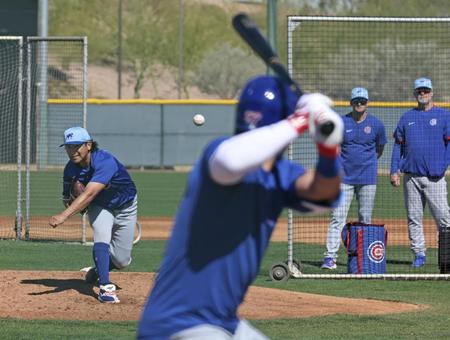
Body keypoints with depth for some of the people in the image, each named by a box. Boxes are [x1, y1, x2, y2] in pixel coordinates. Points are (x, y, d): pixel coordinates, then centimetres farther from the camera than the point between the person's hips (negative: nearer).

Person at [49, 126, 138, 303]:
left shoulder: (104, 161, -37)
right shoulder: (70, 170, -17)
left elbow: (89, 194, -48)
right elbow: (68, 199, -5)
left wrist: (64, 216, -57)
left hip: (125, 207, -2)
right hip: (99, 207, 2)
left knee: (122, 261, 0)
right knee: (101, 237, -29)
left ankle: (99, 270, 33)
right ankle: (105, 288, -30)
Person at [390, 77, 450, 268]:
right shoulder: (407, 118, 13)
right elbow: (398, 145, 13)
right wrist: (394, 171, 4)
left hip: (434, 176, -3)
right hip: (411, 176, 3)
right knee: (414, 217, 4)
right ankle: (419, 254, 10)